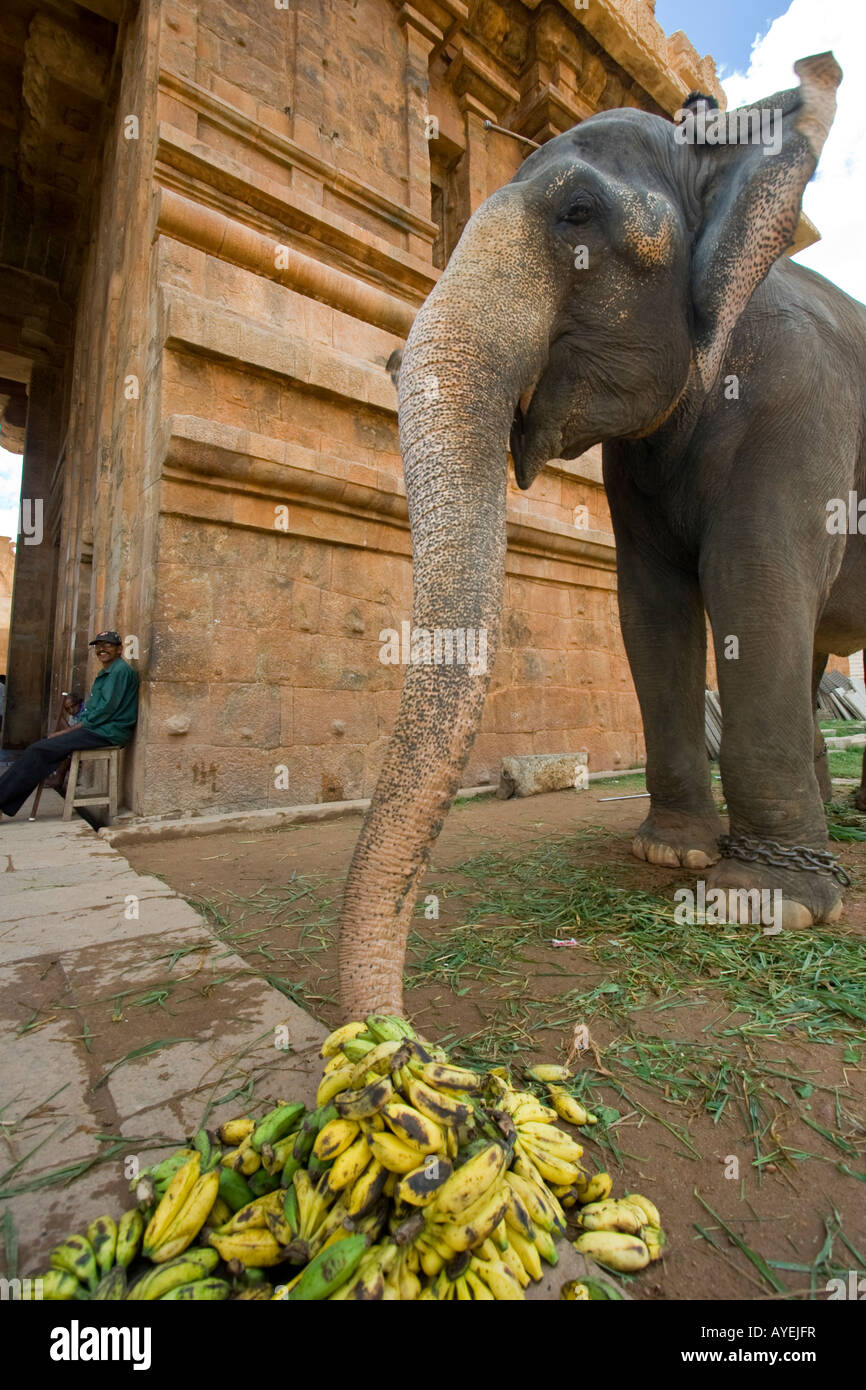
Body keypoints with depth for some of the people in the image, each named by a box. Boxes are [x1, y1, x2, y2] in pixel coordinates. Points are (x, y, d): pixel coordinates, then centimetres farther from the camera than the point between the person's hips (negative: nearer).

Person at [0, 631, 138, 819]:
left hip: (107, 733, -9)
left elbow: (105, 711, -17)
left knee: (39, 750, -13)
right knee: (42, 748, 2)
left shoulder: (120, 670, -11)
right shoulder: (105, 673, 22)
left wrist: (68, 731, -12)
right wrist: (66, 730, 7)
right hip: (97, 729, 10)